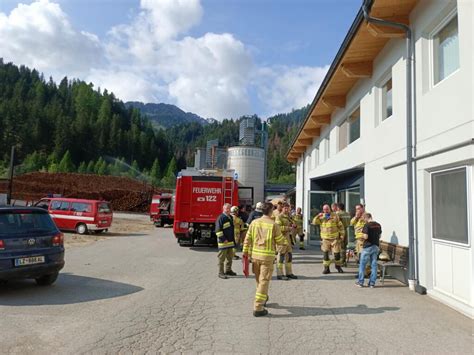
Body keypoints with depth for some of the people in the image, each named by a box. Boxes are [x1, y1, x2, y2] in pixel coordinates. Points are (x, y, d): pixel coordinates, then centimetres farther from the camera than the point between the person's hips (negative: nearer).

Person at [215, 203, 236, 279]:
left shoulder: (230, 217, 13)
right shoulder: (221, 218, -14)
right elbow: (218, 230, -18)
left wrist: (233, 239, 21)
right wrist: (223, 239, -19)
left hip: (231, 241, 9)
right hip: (223, 242, -9)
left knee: (230, 257, 17)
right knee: (222, 258, 0)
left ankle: (228, 270, 30)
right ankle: (221, 273, 8)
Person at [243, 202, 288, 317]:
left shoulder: (254, 222, 1)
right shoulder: (273, 225, -11)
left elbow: (247, 239, 3)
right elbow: (280, 241, -4)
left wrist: (245, 251, 10)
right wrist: (286, 242, 18)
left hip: (255, 255, 5)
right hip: (267, 256, -5)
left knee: (259, 279, 21)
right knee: (264, 281, 1)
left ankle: (263, 298, 42)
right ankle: (258, 308, 0)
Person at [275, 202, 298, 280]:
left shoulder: (288, 216, 19)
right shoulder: (279, 217, -10)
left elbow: (291, 224, 33)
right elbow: (278, 227, -21)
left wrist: (293, 226, 10)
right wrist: (288, 228, -20)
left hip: (289, 238, 9)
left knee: (289, 256, 13)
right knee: (281, 256, -5)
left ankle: (289, 273, 23)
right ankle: (279, 274, 1)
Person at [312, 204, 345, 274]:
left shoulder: (335, 216, 3)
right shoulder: (321, 217, 7)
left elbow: (340, 226, 6)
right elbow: (314, 222, -3)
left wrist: (342, 234, 2)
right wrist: (318, 216, -16)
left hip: (335, 238, -1)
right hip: (325, 239, 1)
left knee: (337, 253, 2)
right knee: (325, 253, 1)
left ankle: (338, 266, 24)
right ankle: (326, 268, 12)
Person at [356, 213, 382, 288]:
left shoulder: (367, 225, -16)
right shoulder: (378, 225, 5)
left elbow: (365, 236, -21)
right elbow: (379, 236, 13)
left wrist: (363, 237, -1)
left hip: (367, 247, -6)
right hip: (376, 246, 6)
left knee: (362, 265, 6)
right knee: (374, 265, 9)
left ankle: (360, 282, 11)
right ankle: (372, 283, 12)